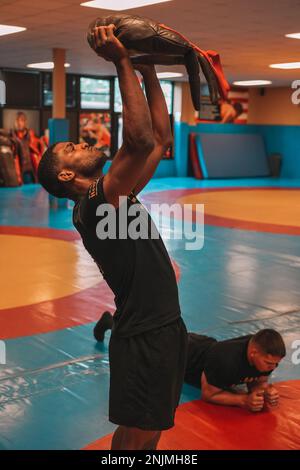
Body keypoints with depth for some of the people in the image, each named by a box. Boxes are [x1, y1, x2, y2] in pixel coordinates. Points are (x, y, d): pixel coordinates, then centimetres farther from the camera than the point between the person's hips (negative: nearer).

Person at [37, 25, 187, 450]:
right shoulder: (93, 205, -19)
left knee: (151, 431, 22)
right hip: (144, 336, -9)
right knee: (135, 437, 5)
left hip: (165, 327, 9)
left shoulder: (115, 196, 9)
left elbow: (161, 138, 11)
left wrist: (149, 69, 8)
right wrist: (123, 64, -26)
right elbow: (140, 140, -34)